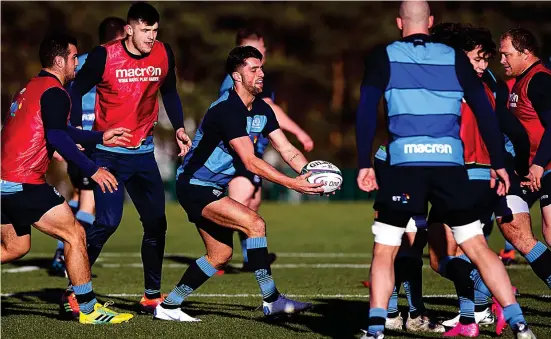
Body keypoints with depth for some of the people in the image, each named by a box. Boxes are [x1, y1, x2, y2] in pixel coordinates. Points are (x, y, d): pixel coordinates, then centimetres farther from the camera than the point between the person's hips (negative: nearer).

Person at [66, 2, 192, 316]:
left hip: (143, 151, 5)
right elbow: (77, 91, -3)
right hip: (108, 152, -5)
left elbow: (169, 93, 15)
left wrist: (178, 127, 4)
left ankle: (152, 296, 17)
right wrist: (77, 131, -12)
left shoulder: (164, 54, -1)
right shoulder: (104, 56, -13)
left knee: (156, 222, 4)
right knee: (107, 221, -15)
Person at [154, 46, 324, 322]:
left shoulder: (262, 110, 4)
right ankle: (271, 300, -19)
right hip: (194, 187, -10)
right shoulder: (227, 110, -25)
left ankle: (168, 306, 21)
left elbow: (287, 150, 0)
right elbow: (251, 162, -31)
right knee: (254, 223, -23)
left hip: (211, 189, 10)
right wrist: (292, 184, -36)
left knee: (220, 254, 12)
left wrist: (312, 175, -18)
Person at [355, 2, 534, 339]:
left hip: (405, 163, -2)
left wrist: (365, 164, 1)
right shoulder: (455, 58, 12)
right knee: (479, 248, 8)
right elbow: (485, 112, 9)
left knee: (384, 251, 7)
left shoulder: (384, 58, 8)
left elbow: (366, 111, -1)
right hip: (450, 163, 2)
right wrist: (499, 163, 14)